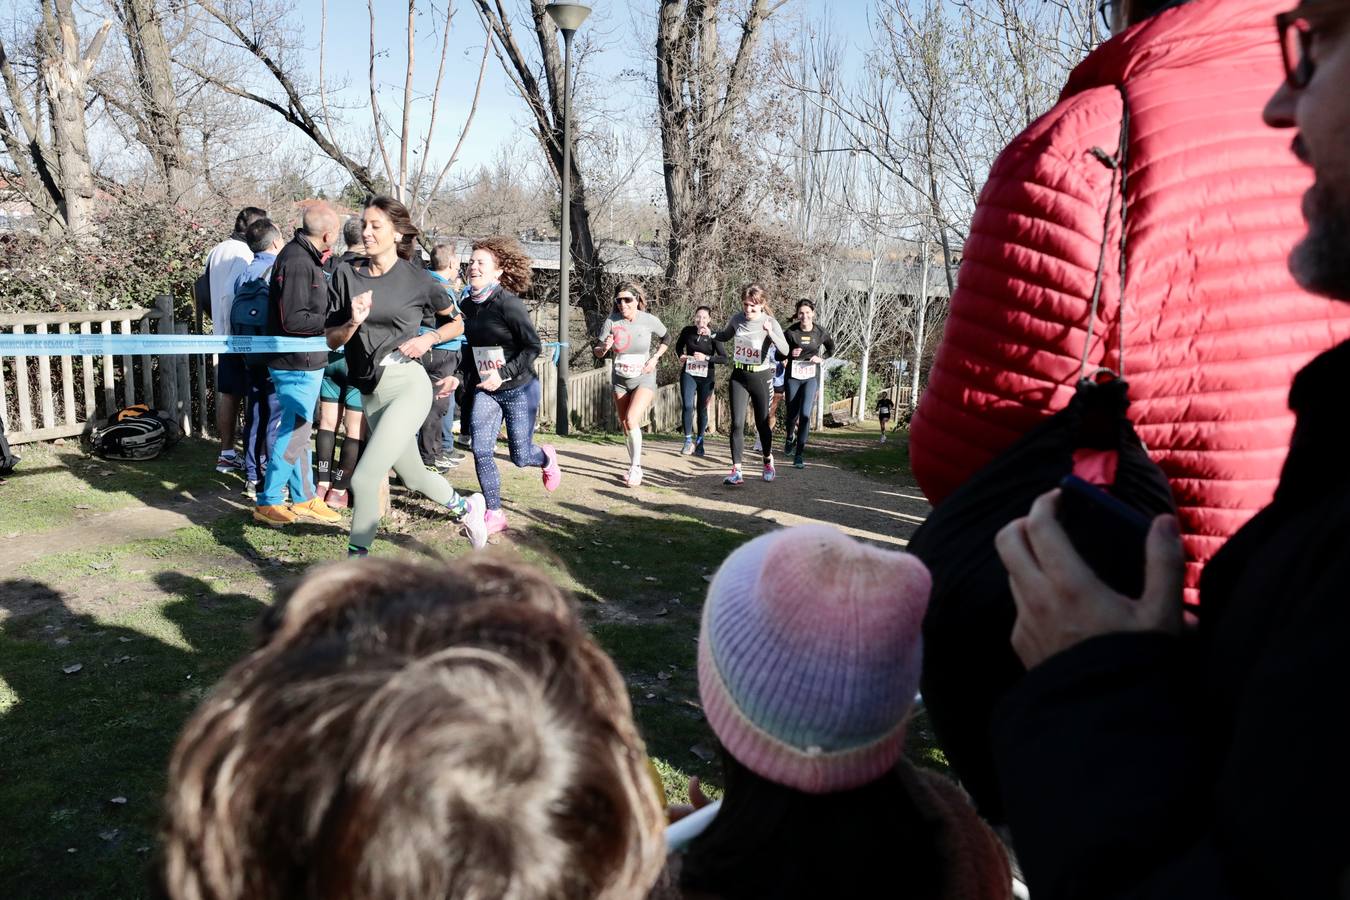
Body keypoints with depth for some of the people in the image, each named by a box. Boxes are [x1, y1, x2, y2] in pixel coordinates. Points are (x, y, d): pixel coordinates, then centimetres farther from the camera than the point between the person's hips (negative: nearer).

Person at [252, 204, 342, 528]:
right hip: (298, 364, -10)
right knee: (293, 434, -1)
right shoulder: (297, 261, -20)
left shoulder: (304, 256, 11)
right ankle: (267, 503, 9)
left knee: (299, 431, 16)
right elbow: (293, 320, -23)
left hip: (304, 362, 10)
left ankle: (305, 499, 27)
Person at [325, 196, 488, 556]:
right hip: (370, 392, 5)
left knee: (364, 478, -14)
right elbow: (331, 339, 6)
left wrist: (428, 338, -6)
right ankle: (465, 506, 47)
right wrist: (353, 323, -14)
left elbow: (456, 323, 11)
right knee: (413, 477, 19)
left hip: (407, 385, -5)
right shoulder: (346, 275, 5)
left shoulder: (417, 279, -3)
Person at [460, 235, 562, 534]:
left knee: (520, 456, 5)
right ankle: (495, 515, 3)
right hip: (484, 390, 5)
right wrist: (462, 375, 1)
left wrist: (503, 375, -23)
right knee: (481, 450, -9)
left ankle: (546, 457, 42)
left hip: (519, 389, -5)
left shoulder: (509, 304, -18)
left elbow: (533, 347, -17)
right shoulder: (467, 305, 1)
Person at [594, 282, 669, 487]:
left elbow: (666, 338, 7)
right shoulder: (611, 321, -13)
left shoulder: (649, 320, -14)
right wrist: (604, 348, -30)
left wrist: (655, 358, -6)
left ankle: (636, 467, -7)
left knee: (631, 421, -21)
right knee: (625, 425, 11)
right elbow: (597, 353, -8)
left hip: (644, 379, -3)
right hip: (620, 379, 3)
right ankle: (634, 466, 29)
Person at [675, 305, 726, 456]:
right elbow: (678, 346, 18)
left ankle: (699, 441, 23)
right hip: (688, 374, 1)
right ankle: (688, 440, -7)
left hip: (706, 377, -1)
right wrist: (681, 356, -1)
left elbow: (724, 358, -12)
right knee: (688, 406, -15)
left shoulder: (713, 336, -9)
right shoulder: (687, 331, -3)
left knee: (702, 409, 8)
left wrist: (706, 358, -22)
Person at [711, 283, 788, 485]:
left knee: (762, 423, 9)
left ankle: (768, 461, 34)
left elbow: (785, 350, -23)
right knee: (737, 423, -6)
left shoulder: (770, 323, -12)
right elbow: (726, 335, 21)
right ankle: (736, 471, -5)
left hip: (760, 377, -2)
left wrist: (770, 332, -39)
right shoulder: (737, 319, -2)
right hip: (738, 376, 2)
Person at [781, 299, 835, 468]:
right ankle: (790, 437, 45)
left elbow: (831, 349, 16)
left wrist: (822, 358, -2)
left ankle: (799, 455, -8)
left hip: (812, 377, 0)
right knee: (792, 414, 10)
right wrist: (790, 353, -19)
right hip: (793, 376, 0)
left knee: (805, 414, -13)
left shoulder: (821, 332, -4)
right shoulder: (790, 332, -8)